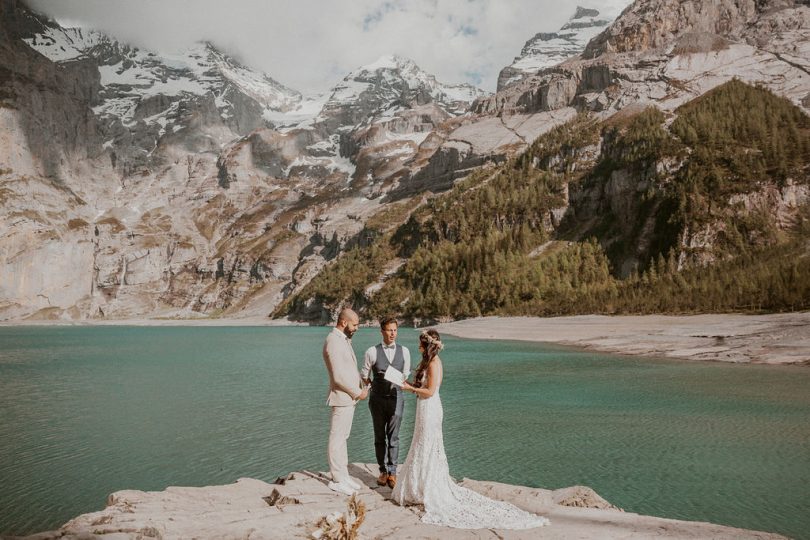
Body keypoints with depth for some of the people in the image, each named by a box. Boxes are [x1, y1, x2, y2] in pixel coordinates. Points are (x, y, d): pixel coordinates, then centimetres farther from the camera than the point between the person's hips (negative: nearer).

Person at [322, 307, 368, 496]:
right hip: (342, 397, -10)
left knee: (342, 437, 17)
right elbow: (339, 376, -23)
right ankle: (337, 480, 8)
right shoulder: (334, 342, -20)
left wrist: (362, 386, 7)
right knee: (337, 438, 0)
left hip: (350, 397, 10)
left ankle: (343, 475, 27)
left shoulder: (344, 340, 12)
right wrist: (358, 393, -13)